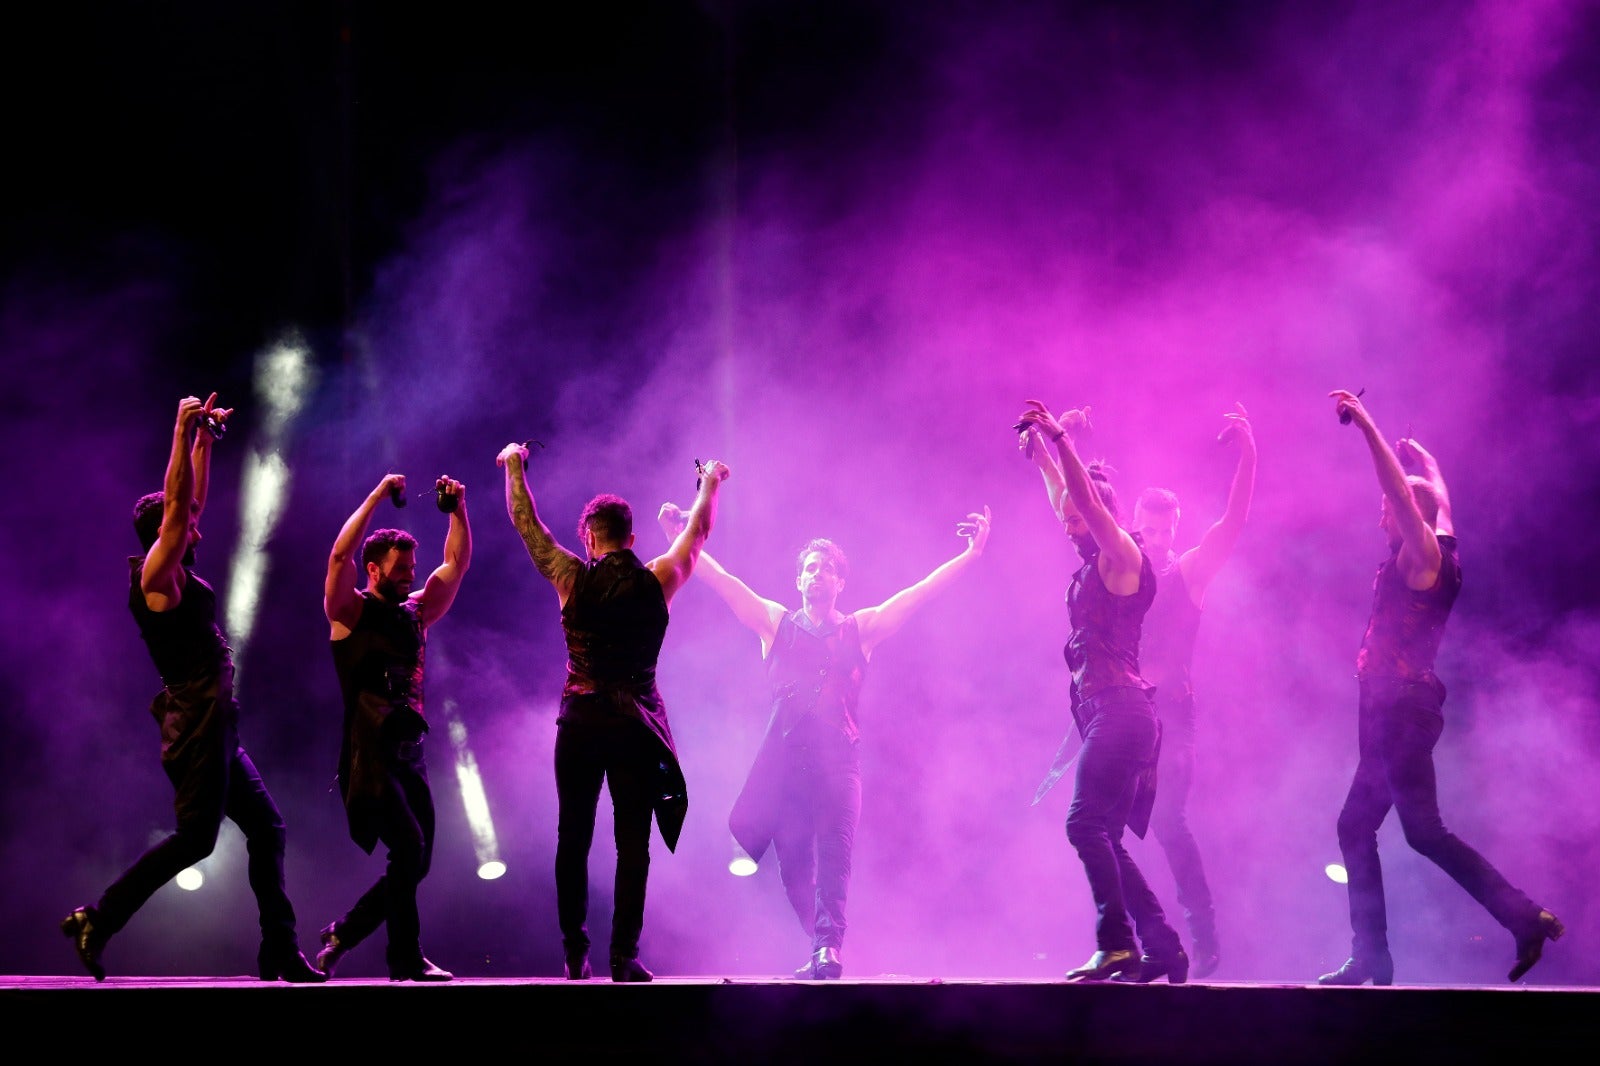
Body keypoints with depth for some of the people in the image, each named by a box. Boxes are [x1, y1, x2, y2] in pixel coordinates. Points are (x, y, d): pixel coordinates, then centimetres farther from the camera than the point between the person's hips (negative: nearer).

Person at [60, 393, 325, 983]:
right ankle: (99, 919, -9)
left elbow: (192, 499, 26)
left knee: (267, 829, 7)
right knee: (195, 837, -12)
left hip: (215, 727, 10)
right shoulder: (157, 575, -7)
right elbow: (176, 503, -17)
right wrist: (183, 432, -14)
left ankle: (280, 951, 6)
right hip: (197, 721, -10)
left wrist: (206, 437, 25)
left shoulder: (177, 574, 17)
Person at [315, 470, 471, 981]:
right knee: (408, 845, -18)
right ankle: (406, 958, -13)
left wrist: (458, 509, 4)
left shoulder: (416, 613, 16)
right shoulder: (350, 612, 0)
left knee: (415, 861, 6)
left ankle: (341, 935, 22)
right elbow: (339, 555, -16)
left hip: (410, 753, 7)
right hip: (368, 754, -7)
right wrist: (377, 496, -15)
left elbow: (456, 564, 16)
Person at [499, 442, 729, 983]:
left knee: (573, 840, 8)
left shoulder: (572, 579, -2)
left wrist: (514, 465, 27)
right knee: (632, 843, 0)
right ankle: (623, 958, -6)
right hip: (636, 724, 0)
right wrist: (711, 483, 35)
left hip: (580, 721, 0)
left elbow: (527, 524, 12)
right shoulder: (658, 580, -1)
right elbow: (697, 532, 17)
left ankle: (575, 956, 7)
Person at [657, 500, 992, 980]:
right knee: (793, 864, 0)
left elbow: (920, 593, 7)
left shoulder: (860, 629, 14)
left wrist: (970, 555, -2)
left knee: (833, 853, -16)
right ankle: (822, 948, 13)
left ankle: (828, 950, -26)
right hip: (784, 757, 1)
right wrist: (682, 538, -5)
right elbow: (722, 580, 6)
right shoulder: (776, 623, 15)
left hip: (838, 759, -1)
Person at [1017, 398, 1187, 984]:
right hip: (1103, 714, 10)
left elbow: (1088, 498, -17)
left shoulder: (1122, 557, -4)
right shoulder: (1092, 563, 19)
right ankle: (1164, 949, 7)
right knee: (1104, 839, 6)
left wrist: (1061, 437, -15)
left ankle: (1117, 945, -24)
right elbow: (1066, 499, 30)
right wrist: (1039, 446, 27)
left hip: (1121, 711, -10)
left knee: (1086, 824, -20)